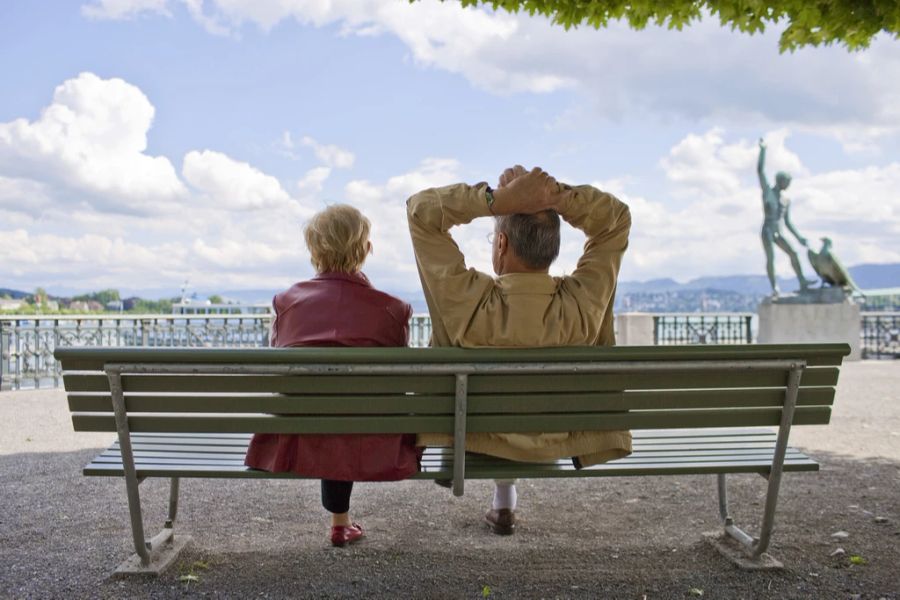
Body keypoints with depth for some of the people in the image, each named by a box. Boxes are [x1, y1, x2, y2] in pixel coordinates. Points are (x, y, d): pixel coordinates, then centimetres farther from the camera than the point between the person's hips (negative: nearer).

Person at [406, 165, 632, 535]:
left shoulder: (469, 303, -35)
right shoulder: (583, 304, -30)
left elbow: (420, 210, -25)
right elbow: (617, 219, -14)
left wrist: (499, 198, -37)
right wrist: (556, 195, -30)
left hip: (472, 440, -1)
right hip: (557, 445, 2)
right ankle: (503, 502, 50)